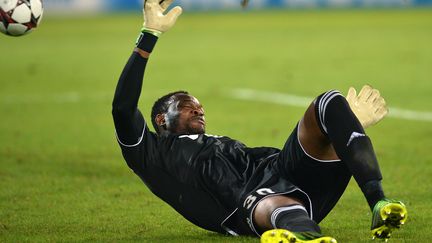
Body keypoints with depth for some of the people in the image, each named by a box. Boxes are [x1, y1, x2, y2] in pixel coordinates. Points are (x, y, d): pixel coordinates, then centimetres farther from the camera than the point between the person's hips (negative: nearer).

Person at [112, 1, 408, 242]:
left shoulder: (224, 144, 45)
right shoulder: (153, 153, 26)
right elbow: (123, 108, 7)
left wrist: (348, 124, 24)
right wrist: (150, 35, 4)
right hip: (252, 199, -6)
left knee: (328, 103, -15)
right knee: (273, 205, -44)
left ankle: (378, 204, -38)